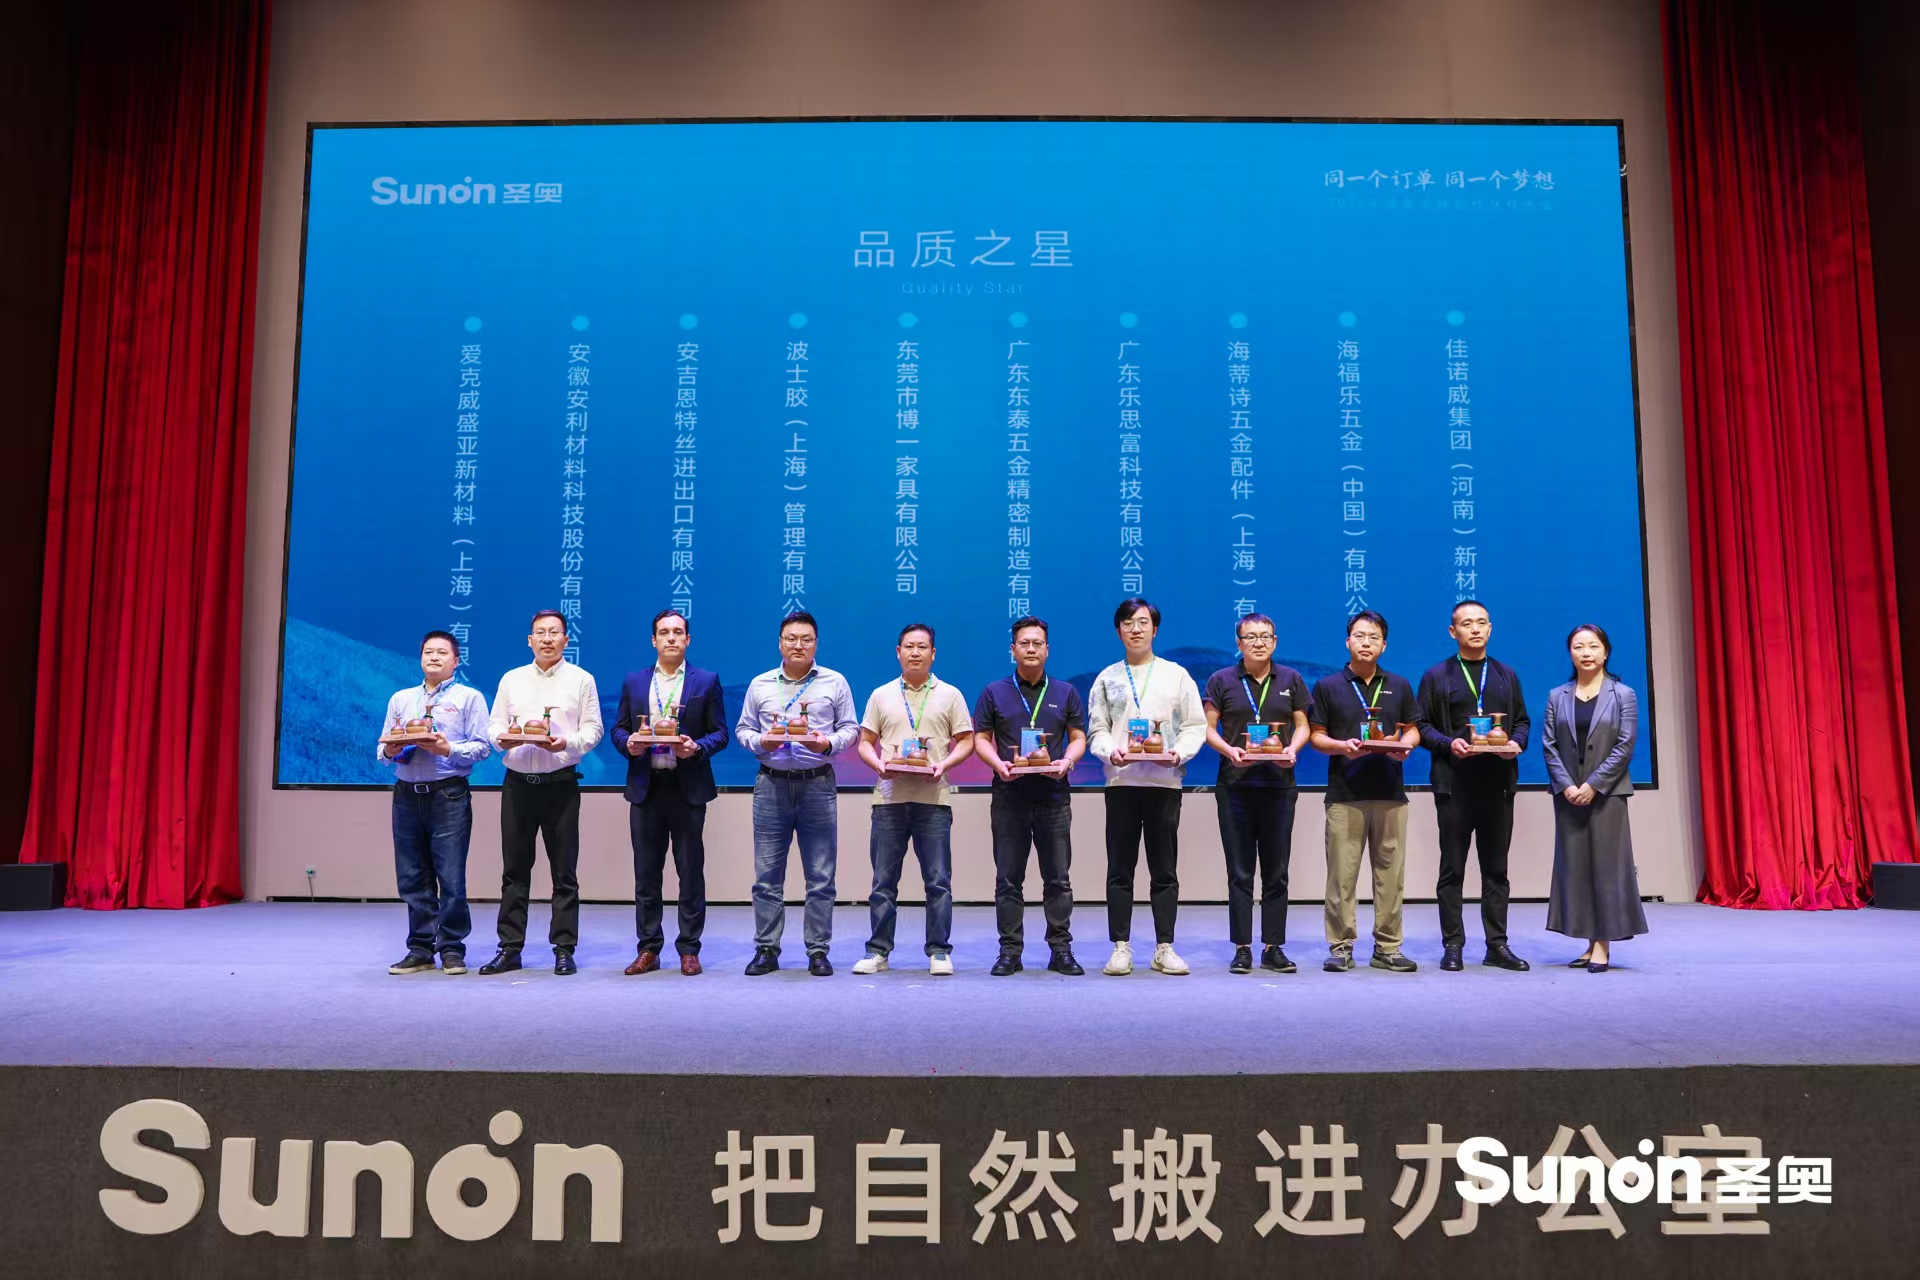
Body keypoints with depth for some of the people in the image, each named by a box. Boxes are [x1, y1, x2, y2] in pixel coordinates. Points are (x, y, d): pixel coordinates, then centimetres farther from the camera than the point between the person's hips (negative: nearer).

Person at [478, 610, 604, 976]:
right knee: (514, 868, 6)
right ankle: (510, 948, 13)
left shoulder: (581, 679, 6)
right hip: (517, 782, 3)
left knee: (564, 870, 0)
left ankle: (564, 949, 7)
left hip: (560, 784, -3)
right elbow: (494, 726, 12)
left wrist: (568, 743, -18)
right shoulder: (511, 679, 14)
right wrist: (504, 736, -10)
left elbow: (593, 729, 1)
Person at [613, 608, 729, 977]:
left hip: (688, 787, -2)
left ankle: (689, 949, 12)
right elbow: (618, 728, 12)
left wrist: (697, 747, -16)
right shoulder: (634, 682, 11)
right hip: (646, 787, 2)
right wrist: (628, 743, -9)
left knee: (690, 871, 3)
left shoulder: (706, 681, 4)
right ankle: (648, 949, 16)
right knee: (646, 871, 7)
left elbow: (720, 733, 2)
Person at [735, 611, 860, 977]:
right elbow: (743, 728, 13)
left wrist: (828, 743, -12)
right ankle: (766, 950, 13)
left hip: (818, 784, -1)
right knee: (767, 874, 4)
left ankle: (818, 952, 10)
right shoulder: (760, 684, 10)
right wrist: (760, 742, -7)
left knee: (820, 877, 1)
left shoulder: (834, 683, 6)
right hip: (771, 783, 1)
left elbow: (850, 728, 6)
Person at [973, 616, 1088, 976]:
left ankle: (1061, 950, 11)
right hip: (1009, 797, 0)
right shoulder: (994, 693, 8)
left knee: (1057, 878, 3)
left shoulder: (1065, 693, 11)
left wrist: (1066, 762, -12)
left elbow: (1078, 738, 9)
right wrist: (999, 764, -13)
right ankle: (1010, 951, 10)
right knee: (1008, 879, 3)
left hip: (1053, 796, 1)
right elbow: (981, 739, 6)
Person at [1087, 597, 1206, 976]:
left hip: (1165, 779, 0)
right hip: (1121, 780, 1)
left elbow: (1195, 726, 6)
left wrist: (1181, 752, -13)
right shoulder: (1107, 678, 12)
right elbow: (1097, 730, 7)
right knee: (1120, 869, 2)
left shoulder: (1176, 674, 9)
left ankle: (1164, 948, 9)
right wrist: (1110, 750, -13)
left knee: (1165, 869, 3)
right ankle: (1120, 947, 7)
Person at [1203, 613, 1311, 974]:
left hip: (1279, 783, 2)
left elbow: (1302, 725, 11)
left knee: (1276, 871, 5)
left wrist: (1293, 748, -9)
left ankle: (1273, 947, 13)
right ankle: (1242, 948, 7)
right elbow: (1208, 727, 2)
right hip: (1235, 783, -2)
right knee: (1240, 872, 2)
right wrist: (1229, 749, -16)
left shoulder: (1290, 680, 10)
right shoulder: (1222, 680, 3)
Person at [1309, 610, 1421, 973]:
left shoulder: (1399, 686, 14)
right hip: (1344, 794, -2)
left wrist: (1405, 745, -6)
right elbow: (1316, 736, 4)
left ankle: (1387, 948, 12)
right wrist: (1341, 746, -15)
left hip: (1391, 793, 2)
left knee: (1390, 874, 4)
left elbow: (1413, 729, 16)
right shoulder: (1327, 686, 5)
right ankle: (1340, 947, 5)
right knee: (1341, 875, -2)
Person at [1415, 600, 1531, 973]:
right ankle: (1453, 945, 7)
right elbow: (1422, 725, 1)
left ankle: (1497, 945, 13)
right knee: (1452, 869, 1)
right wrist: (1448, 743, -16)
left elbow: (1522, 721, 15)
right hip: (1454, 783, -3)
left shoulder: (1506, 675, 15)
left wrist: (1517, 742, -6)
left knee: (1496, 869, 7)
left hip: (1499, 783, 3)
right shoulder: (1436, 676, 5)